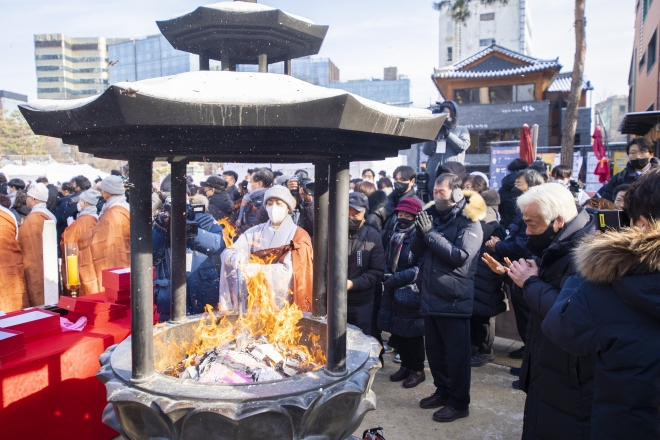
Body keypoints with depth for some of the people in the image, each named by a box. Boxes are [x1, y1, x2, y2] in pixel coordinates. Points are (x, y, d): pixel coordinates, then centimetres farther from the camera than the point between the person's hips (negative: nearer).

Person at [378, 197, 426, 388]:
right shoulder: (395, 236, 11)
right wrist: (386, 277, -2)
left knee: (412, 333, 6)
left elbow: (421, 269, -20)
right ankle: (406, 366, 33)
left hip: (411, 295, -7)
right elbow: (387, 261, 17)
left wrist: (396, 279, -21)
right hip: (393, 293, 7)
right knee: (397, 330, 15)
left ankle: (418, 370, 23)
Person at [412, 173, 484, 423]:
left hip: (454, 299, -7)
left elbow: (460, 256, -23)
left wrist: (430, 233, -21)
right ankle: (442, 391, 36)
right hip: (430, 297, 7)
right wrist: (420, 231, -11)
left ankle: (459, 403, 20)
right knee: (434, 350, 18)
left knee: (456, 354, 5)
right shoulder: (433, 215, 10)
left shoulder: (468, 222, -10)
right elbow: (417, 251, 9)